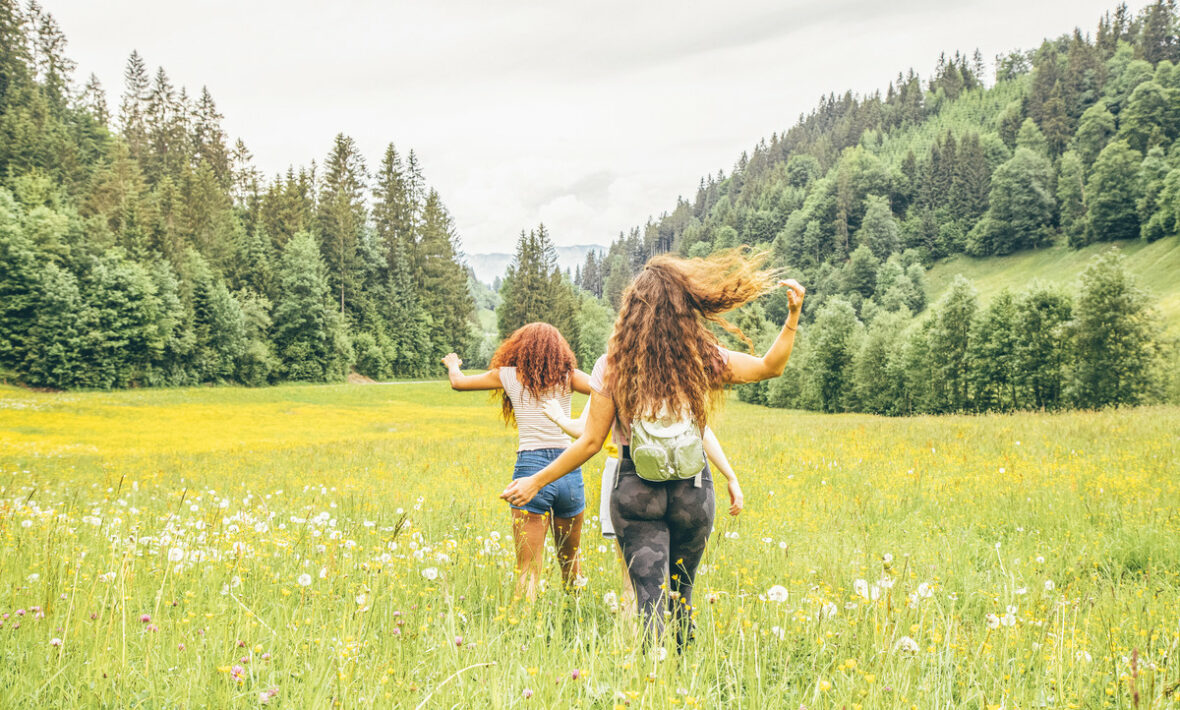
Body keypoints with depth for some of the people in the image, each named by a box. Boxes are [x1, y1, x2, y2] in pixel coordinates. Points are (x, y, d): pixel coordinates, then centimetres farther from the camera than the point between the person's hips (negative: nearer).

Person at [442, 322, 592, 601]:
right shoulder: (568, 376, 7)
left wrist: (453, 364, 41)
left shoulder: (509, 376, 7)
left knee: (528, 569, -3)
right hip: (569, 470, 2)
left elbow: (458, 382, 18)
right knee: (570, 560, 21)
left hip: (530, 467, -2)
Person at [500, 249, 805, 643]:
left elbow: (591, 442, -7)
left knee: (650, 593, -1)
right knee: (681, 589, 18)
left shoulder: (612, 367, -8)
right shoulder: (703, 360, -3)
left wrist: (535, 481, 3)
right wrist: (793, 316, 8)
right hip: (692, 487, 2)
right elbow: (771, 366, 8)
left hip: (636, 488, -2)